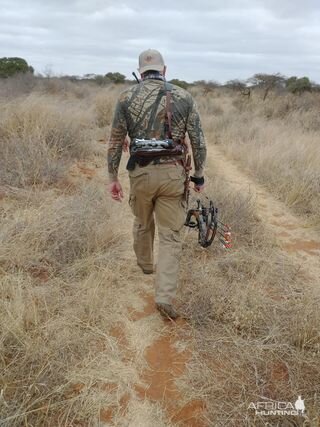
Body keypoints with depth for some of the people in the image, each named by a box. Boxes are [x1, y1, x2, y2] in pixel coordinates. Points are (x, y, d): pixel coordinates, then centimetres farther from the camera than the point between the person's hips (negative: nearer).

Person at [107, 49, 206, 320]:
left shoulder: (127, 97, 1)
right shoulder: (184, 97, 1)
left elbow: (116, 142, 1)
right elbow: (198, 141, 0)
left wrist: (113, 178, 8)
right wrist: (199, 175, 10)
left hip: (140, 172, 1)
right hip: (172, 173, -1)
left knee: (143, 222, 26)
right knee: (171, 235, 4)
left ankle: (145, 263, 50)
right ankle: (165, 296, -3)